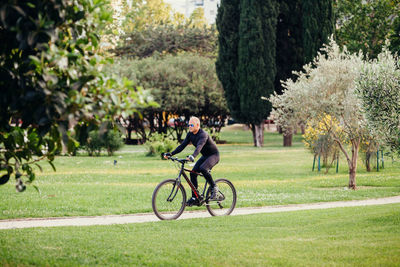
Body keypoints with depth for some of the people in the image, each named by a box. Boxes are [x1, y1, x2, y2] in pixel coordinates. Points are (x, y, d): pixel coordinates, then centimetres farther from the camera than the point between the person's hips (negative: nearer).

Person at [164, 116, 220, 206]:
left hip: (214, 155, -8)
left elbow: (199, 147, -44)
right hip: (205, 156, 8)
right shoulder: (190, 134, -2)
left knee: (203, 168, -34)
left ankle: (214, 188, -14)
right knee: (193, 173, -7)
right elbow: (182, 145, -5)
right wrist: (171, 154, -17)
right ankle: (195, 199, -2)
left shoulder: (203, 135, -27)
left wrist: (193, 156, -61)